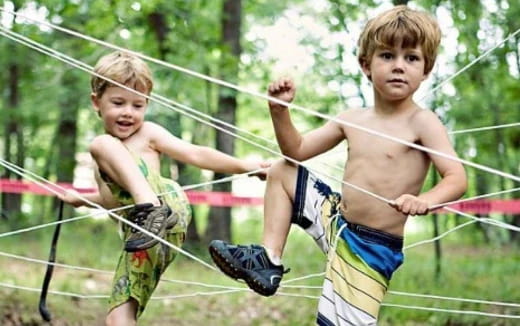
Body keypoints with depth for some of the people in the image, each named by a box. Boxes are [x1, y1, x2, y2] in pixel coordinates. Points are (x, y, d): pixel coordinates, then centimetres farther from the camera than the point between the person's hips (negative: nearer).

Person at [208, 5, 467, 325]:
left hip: (374, 247, -7)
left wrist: (425, 200, -43)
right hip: (337, 222, 7)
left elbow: (457, 179, -22)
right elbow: (297, 150, 11)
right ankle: (269, 258, 5)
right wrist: (280, 109, -6)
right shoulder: (351, 120, 5)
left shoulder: (422, 122, -13)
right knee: (282, 171, 11)